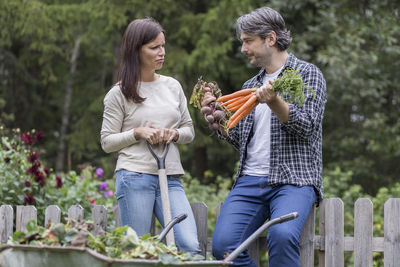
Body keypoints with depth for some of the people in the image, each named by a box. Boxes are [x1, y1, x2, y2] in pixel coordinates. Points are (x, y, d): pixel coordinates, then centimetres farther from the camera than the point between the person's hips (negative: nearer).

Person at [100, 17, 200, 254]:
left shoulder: (173, 86, 14)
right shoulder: (120, 93, 2)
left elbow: (189, 131, 19)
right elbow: (107, 142, 4)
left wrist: (175, 134, -3)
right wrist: (137, 133, -12)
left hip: (171, 179, 3)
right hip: (135, 178, -3)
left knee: (191, 247, -12)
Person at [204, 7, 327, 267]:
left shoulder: (308, 74, 5)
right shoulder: (250, 86, 23)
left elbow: (307, 126, -8)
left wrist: (274, 102, -22)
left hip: (294, 179, -5)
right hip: (250, 180, 5)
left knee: (282, 235, -34)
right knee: (223, 244, -19)